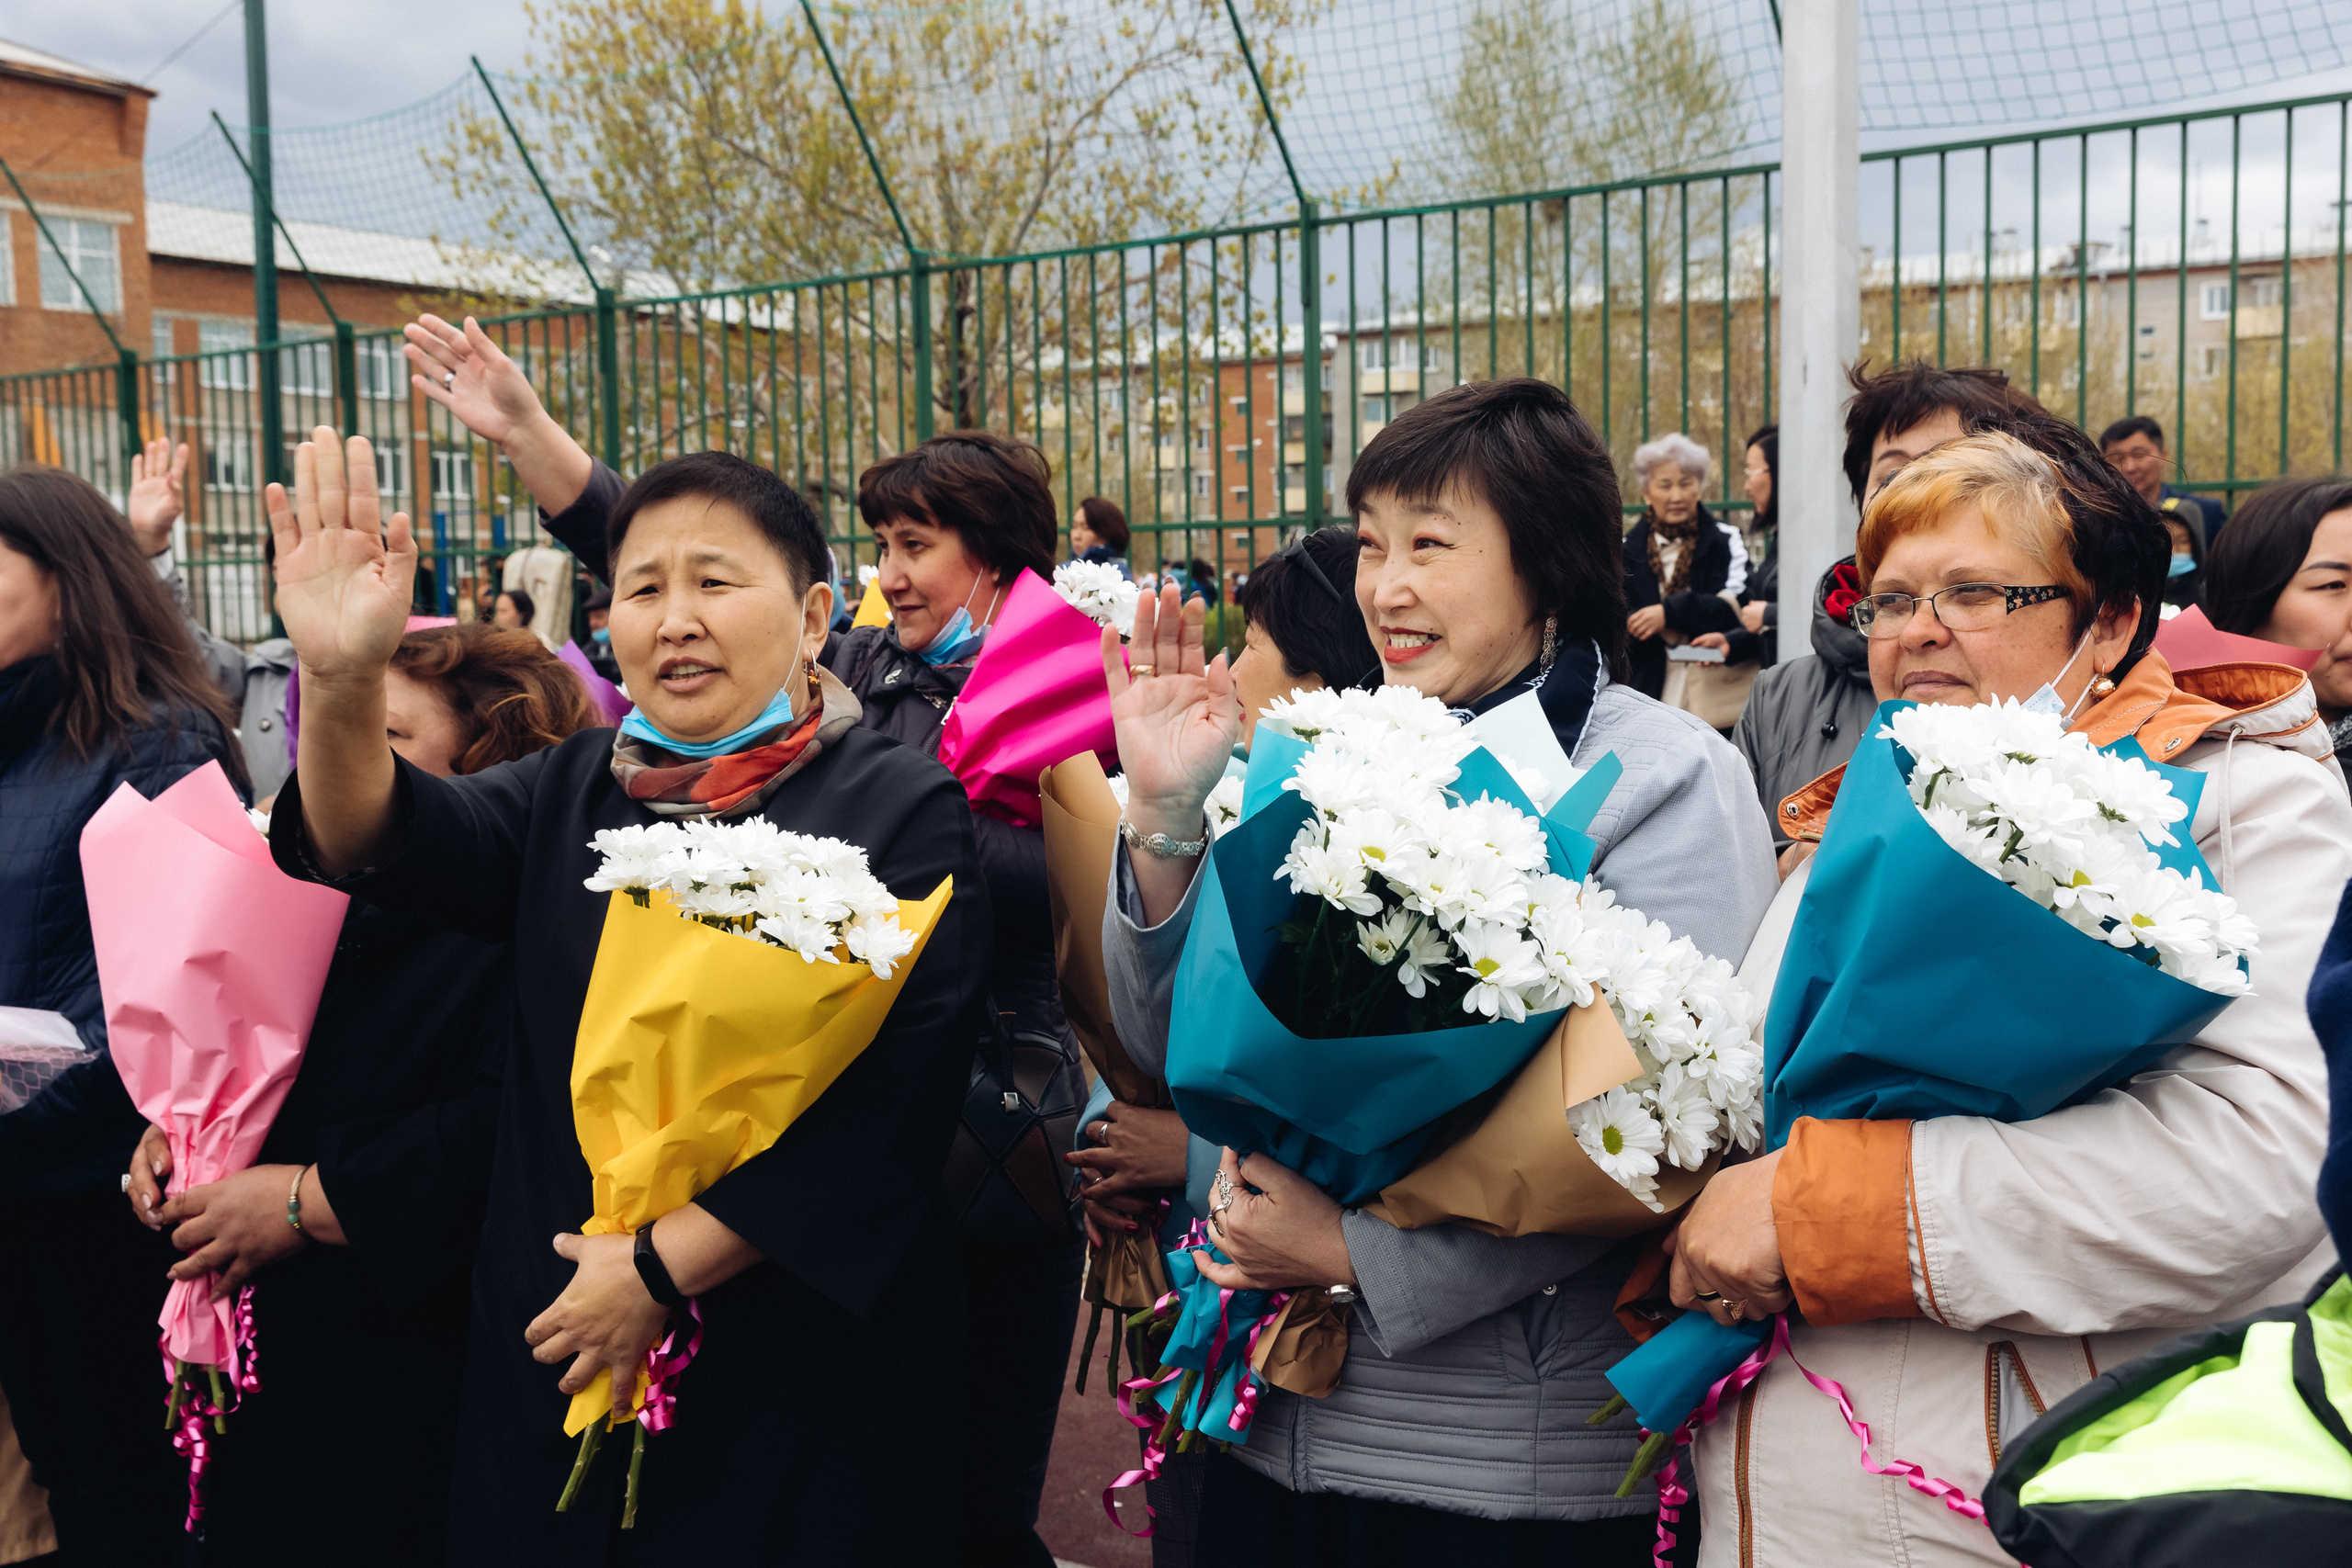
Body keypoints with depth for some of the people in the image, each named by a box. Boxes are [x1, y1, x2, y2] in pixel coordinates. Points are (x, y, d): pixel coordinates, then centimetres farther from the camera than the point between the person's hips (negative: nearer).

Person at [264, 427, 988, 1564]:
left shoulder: (901, 811, -9)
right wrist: (342, 678, -30)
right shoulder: (570, 795, 7)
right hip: (554, 1353, 4)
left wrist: (667, 1267, -18)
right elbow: (384, 844, -10)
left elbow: (894, 1096, -17)